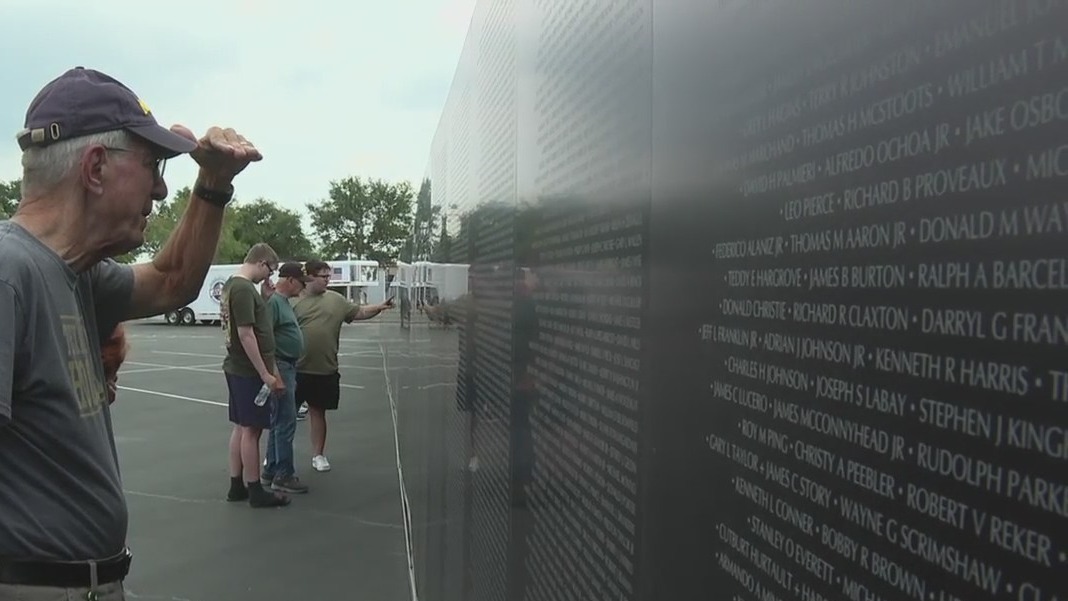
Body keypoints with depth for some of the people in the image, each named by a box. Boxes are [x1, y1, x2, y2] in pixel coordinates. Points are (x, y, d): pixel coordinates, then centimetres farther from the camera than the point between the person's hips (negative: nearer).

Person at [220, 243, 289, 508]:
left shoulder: (232, 284, 13)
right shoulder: (244, 289, -18)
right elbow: (246, 334, -22)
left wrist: (270, 367, 20)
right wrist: (265, 373, -17)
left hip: (236, 368, 10)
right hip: (249, 372, -10)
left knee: (241, 427, 14)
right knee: (251, 429, -1)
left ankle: (236, 486, 23)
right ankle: (255, 491, 8)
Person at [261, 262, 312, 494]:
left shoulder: (284, 301, 16)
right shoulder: (273, 301, -15)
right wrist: (273, 374, -25)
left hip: (288, 368, 10)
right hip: (279, 367, -10)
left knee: (278, 422, 15)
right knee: (285, 423, -6)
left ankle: (270, 472, 23)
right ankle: (283, 475, 0)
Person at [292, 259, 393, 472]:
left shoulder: (336, 300, 7)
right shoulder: (293, 301, -4)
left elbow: (360, 312, 8)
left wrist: (380, 307, -6)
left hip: (326, 371, 3)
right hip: (297, 369, -3)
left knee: (318, 411, 12)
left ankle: (318, 455, 23)